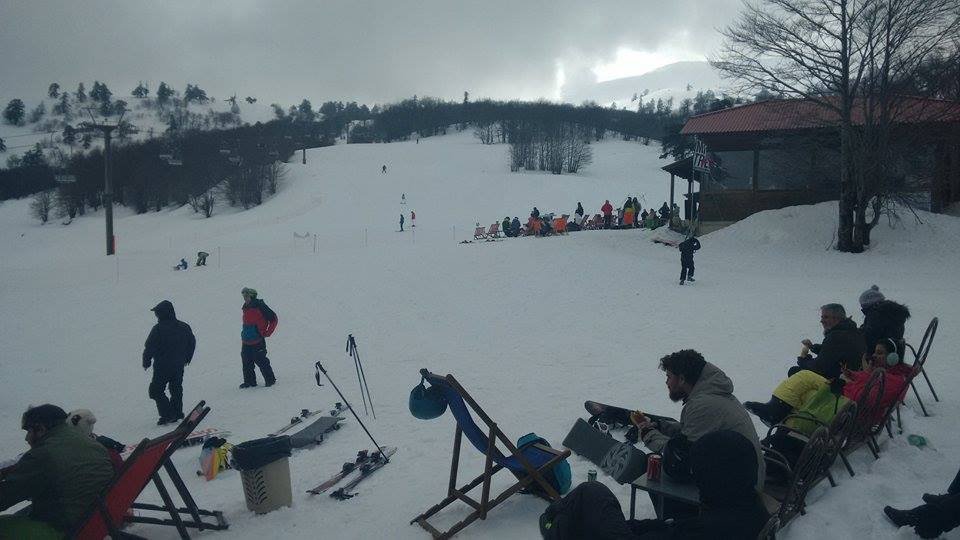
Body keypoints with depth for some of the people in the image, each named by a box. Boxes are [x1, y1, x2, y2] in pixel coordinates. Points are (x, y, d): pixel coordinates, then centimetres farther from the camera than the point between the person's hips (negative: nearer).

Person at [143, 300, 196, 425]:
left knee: (156, 391, 5)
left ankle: (167, 415, -3)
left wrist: (146, 362, 1)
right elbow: (192, 343, 13)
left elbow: (149, 348, -14)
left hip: (162, 366, -6)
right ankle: (177, 413, 21)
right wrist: (187, 358, 25)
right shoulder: (184, 327, 2)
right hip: (179, 365, 6)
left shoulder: (158, 329, -16)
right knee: (176, 389, 18)